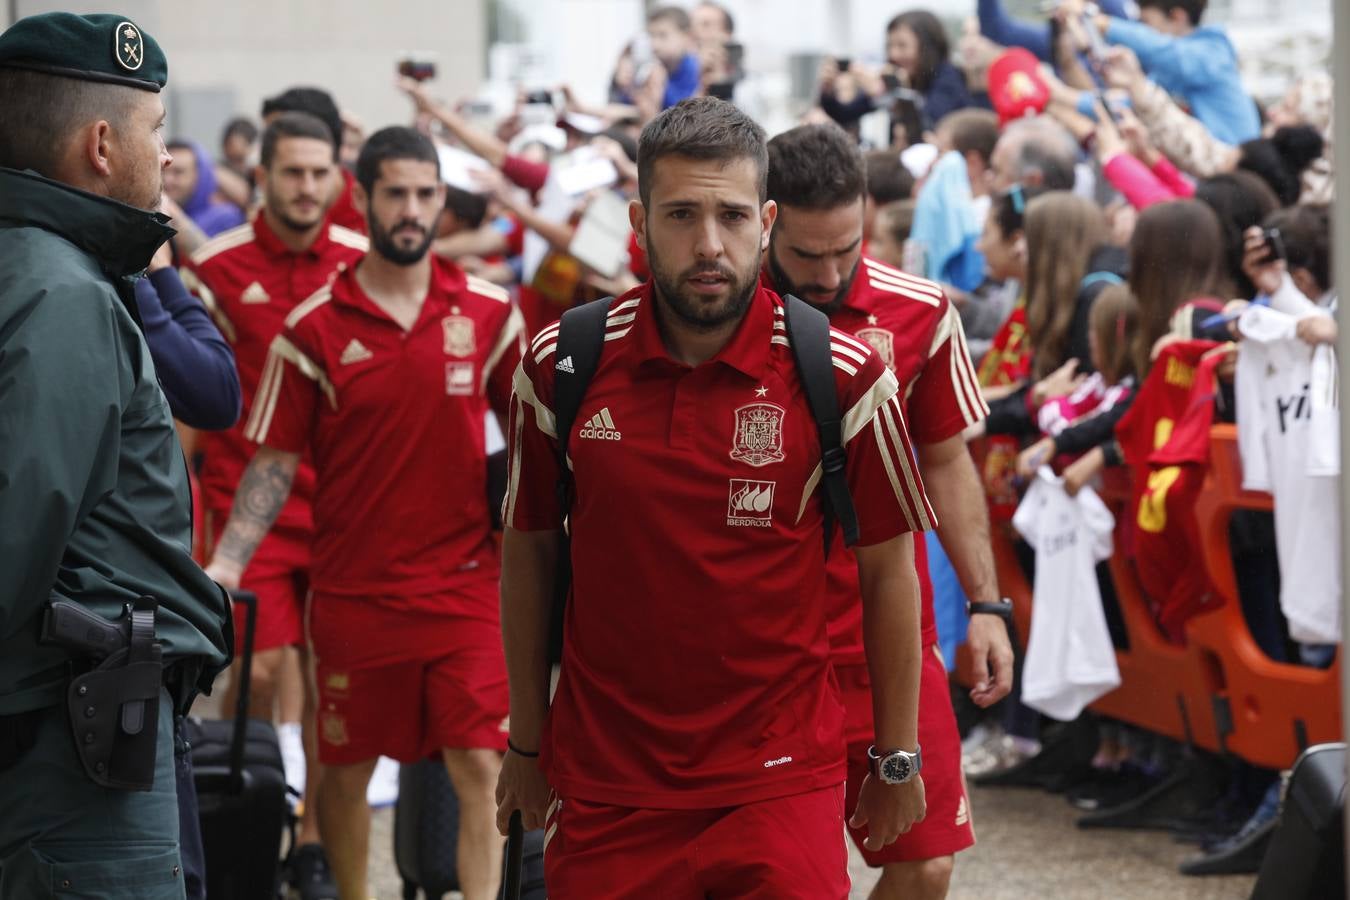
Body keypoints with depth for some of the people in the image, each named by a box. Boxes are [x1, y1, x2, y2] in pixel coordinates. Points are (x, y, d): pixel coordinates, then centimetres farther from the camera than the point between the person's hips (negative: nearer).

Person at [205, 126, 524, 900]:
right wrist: (227, 562, -12)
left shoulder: (489, 313, 0)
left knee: (480, 765, -7)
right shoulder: (315, 329, -3)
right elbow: (276, 460, -1)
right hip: (354, 588, 0)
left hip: (464, 582, 0)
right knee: (347, 767, 10)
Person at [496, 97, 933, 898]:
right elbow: (529, 553, 8)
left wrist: (897, 756, 6)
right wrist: (527, 742, 12)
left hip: (780, 779, -1)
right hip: (605, 786, 1)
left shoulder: (844, 375, -8)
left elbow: (888, 568, 2)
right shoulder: (561, 366, -4)